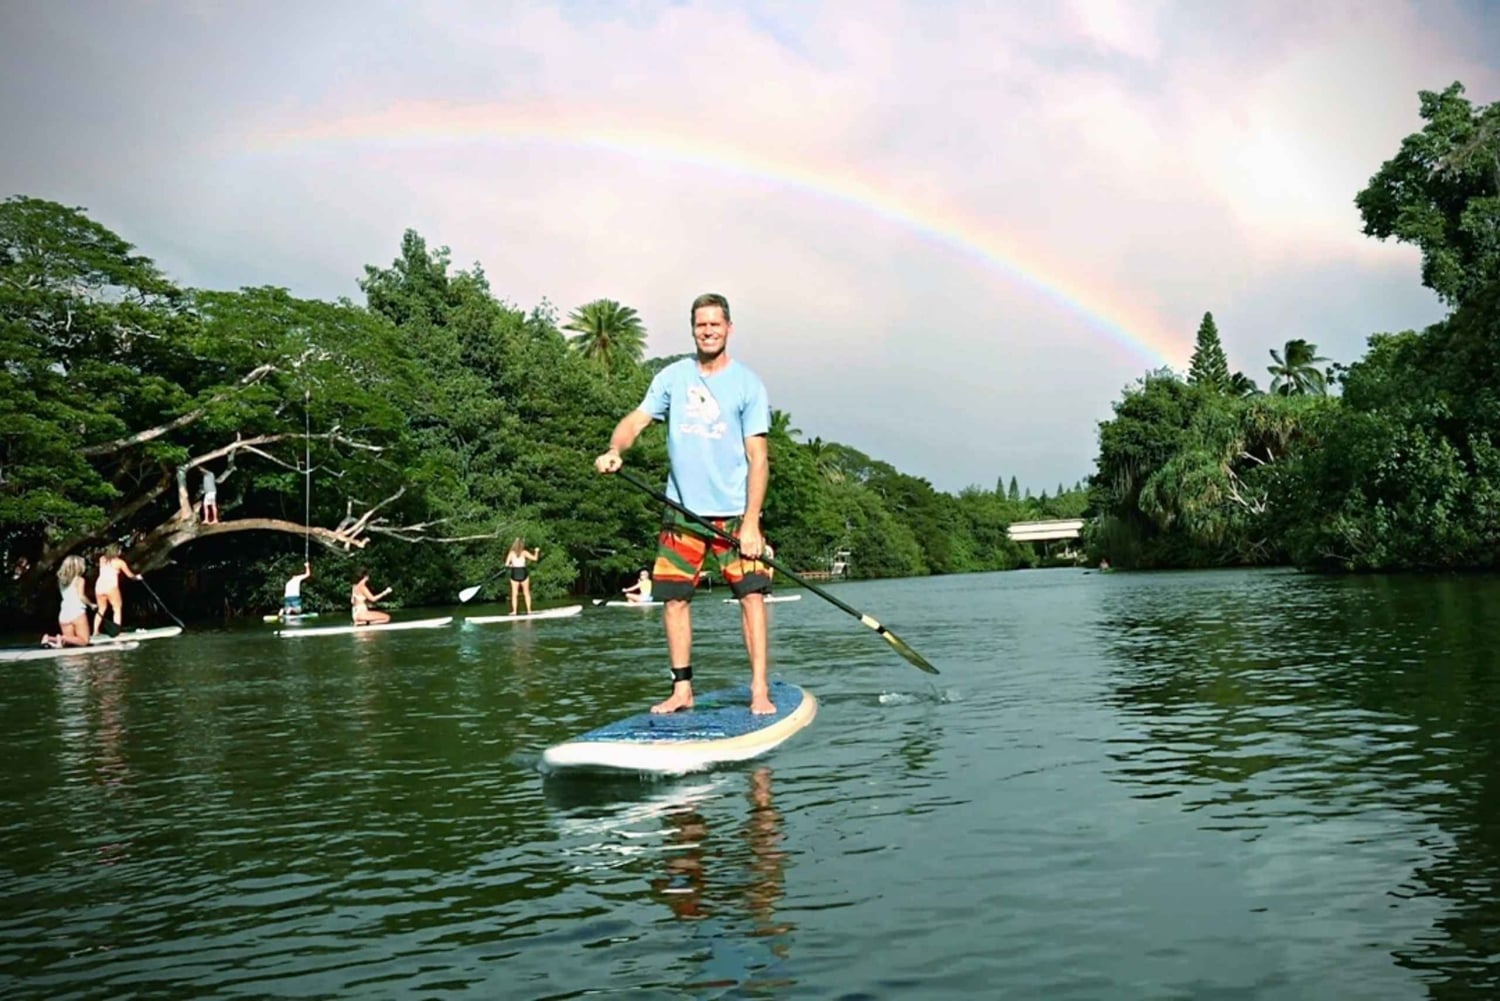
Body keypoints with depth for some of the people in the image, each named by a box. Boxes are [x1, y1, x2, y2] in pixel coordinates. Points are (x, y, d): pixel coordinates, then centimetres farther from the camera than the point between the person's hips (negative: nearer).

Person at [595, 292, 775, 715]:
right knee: (675, 598, 3)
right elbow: (637, 418, 3)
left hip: (734, 510, -3)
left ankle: (760, 689, -4)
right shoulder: (673, 377, 6)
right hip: (683, 508, 3)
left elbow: (758, 457, -7)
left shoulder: (748, 384, -3)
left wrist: (751, 522, -14)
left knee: (751, 594, -10)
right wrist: (615, 450, -21)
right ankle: (682, 690, 14)